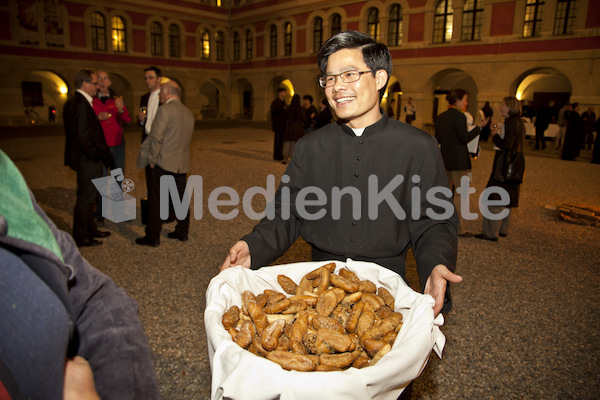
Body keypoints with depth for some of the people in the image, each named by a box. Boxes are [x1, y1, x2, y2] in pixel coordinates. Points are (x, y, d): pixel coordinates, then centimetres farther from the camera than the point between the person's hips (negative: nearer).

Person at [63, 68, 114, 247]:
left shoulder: (72, 102, 12)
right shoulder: (81, 104, -20)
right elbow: (84, 137, -24)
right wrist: (96, 156, -14)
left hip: (84, 159, 11)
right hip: (87, 160, -11)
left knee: (88, 197, 21)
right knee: (86, 198, 1)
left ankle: (90, 229, 35)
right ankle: (81, 237, 14)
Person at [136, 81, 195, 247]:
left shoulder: (165, 109, -12)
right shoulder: (189, 113, 12)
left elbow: (156, 138, -18)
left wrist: (152, 160, -8)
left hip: (163, 164, -7)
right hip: (182, 164, 7)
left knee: (155, 202, 1)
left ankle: (153, 237, 8)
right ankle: (182, 232, 24)